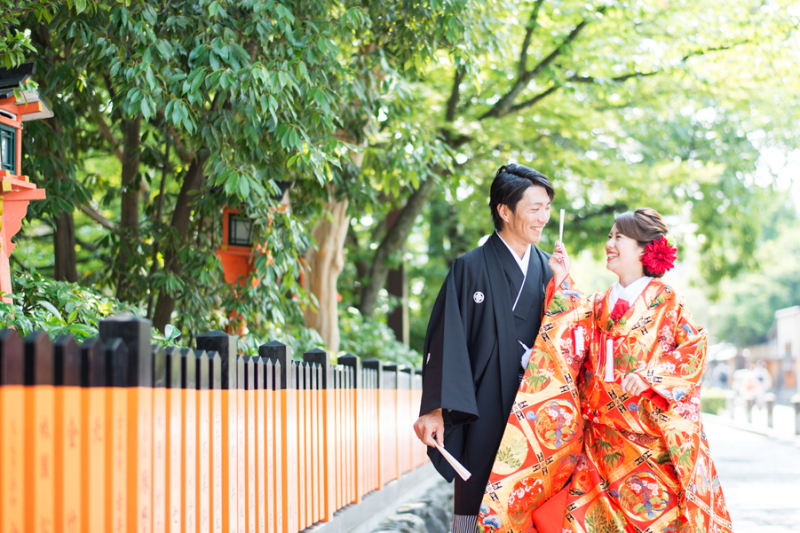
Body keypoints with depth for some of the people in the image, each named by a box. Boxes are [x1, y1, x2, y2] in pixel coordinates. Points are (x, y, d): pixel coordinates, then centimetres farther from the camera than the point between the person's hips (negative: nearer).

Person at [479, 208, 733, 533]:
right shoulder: (598, 305, 14)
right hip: (603, 441, 4)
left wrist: (651, 375, -18)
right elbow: (570, 344, 0)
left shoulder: (667, 302, 2)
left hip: (654, 437, -4)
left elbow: (695, 348, -7)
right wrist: (563, 282, 0)